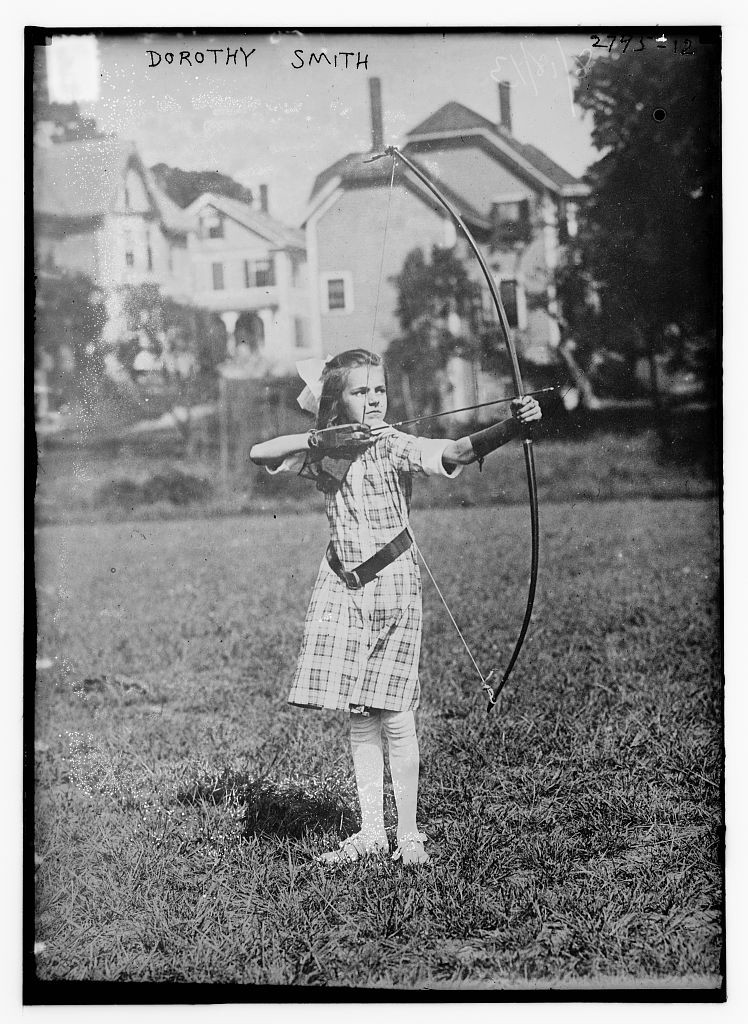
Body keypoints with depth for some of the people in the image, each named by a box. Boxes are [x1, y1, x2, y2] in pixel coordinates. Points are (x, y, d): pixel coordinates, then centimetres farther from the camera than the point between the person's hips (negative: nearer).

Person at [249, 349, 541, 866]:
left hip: (392, 585, -4)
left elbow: (455, 452, -27)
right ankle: (371, 832, 19)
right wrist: (318, 438, -10)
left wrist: (511, 426, -45)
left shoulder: (396, 446, -10)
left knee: (394, 716, -2)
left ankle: (409, 834, 13)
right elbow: (259, 453, 3)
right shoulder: (323, 452, 4)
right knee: (359, 718, 8)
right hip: (342, 588, 4)